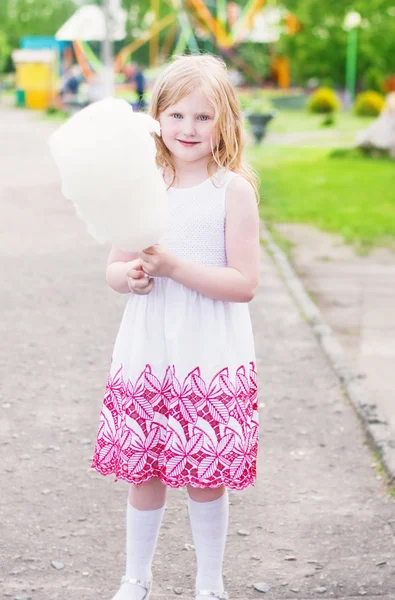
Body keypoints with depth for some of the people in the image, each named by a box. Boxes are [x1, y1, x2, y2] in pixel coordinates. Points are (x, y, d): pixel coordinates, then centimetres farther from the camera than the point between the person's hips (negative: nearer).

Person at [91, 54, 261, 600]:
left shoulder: (234, 190, -7)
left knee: (205, 479, 5)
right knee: (142, 473, 9)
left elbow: (245, 283, -11)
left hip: (211, 360, -3)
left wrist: (173, 267, -21)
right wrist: (130, 275, -14)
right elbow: (113, 268, 9)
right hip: (147, 356, 3)